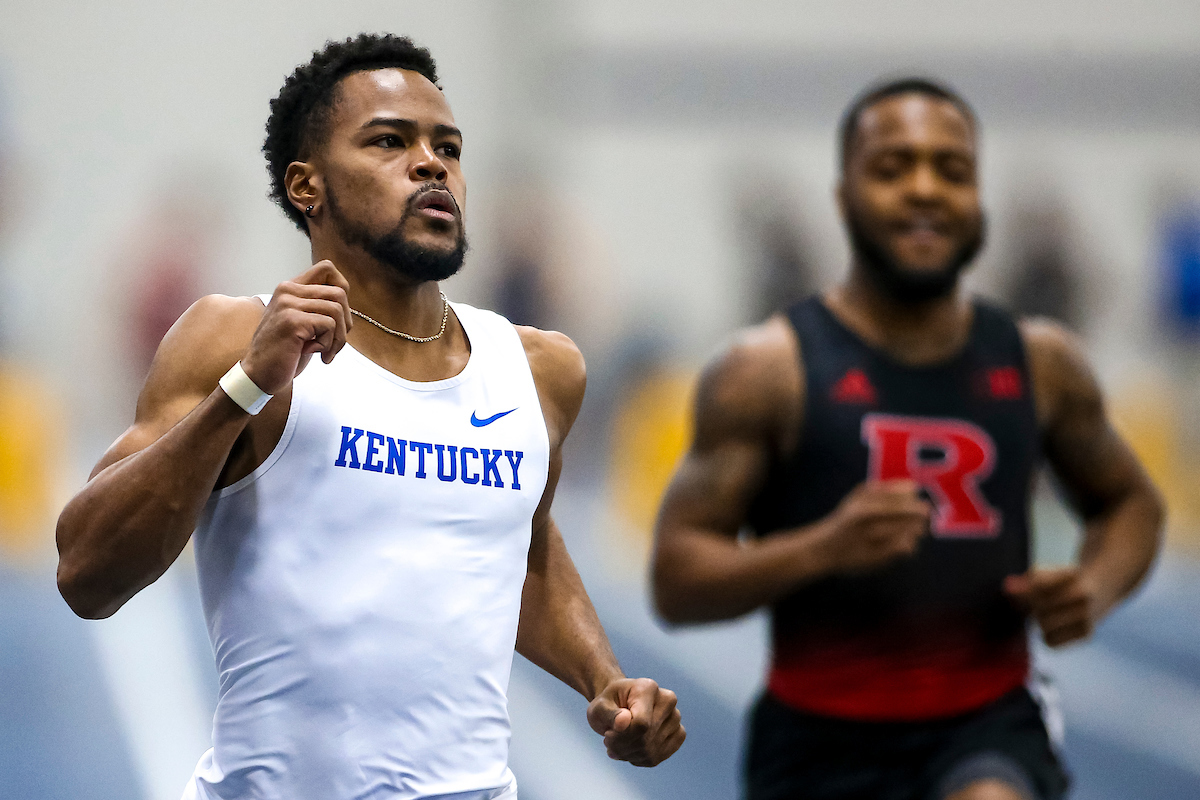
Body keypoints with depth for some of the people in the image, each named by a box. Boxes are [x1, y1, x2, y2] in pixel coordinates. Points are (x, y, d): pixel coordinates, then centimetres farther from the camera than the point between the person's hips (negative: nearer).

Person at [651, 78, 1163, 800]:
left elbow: (1131, 501, 22)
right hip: (824, 740, 0)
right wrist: (820, 547, -26)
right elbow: (676, 579, -8)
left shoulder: (1040, 363, 5)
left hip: (988, 728, 1)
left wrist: (1099, 587, -1)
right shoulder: (766, 372, -5)